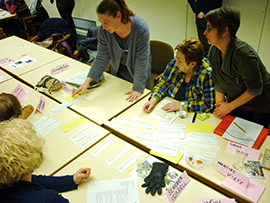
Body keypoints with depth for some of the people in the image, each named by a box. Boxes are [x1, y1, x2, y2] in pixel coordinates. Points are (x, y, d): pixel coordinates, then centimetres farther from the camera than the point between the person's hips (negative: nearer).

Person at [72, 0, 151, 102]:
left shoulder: (141, 28, -33)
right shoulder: (103, 31, -23)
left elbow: (141, 62, -28)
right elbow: (101, 59, -15)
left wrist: (138, 89, -25)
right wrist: (87, 81, -24)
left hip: (138, 71, -3)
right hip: (118, 70, 3)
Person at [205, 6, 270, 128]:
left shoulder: (243, 54, -33)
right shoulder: (213, 51, -9)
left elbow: (255, 90, -25)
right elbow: (218, 82, -2)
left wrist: (229, 106, -17)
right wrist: (219, 104, -12)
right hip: (236, 104, 6)